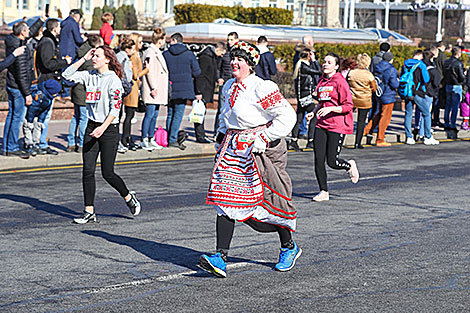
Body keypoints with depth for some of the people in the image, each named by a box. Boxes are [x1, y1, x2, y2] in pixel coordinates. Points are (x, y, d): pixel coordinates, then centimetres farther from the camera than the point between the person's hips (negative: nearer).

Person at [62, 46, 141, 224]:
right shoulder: (89, 76, 9)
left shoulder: (113, 79, -10)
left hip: (109, 129, -6)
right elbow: (67, 75, 9)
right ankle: (89, 212, 5)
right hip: (92, 128, 6)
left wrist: (103, 127, -21)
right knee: (88, 171, 0)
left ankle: (128, 197, 22)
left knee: (107, 173, -4)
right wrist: (84, 59, 4)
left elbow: (115, 108, -13)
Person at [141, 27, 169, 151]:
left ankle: (151, 139, 14)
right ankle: (144, 140, -5)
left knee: (155, 114, 10)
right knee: (150, 114, -9)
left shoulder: (157, 52, 19)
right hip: (152, 90, -10)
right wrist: (154, 88, -19)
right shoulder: (150, 52, -11)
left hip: (158, 90, 10)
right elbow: (149, 71, -17)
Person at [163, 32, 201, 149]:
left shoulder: (165, 54, 1)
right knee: (178, 114, -1)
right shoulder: (189, 55, -3)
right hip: (183, 89, -3)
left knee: (170, 114, 13)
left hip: (169, 89, 3)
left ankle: (168, 138, 14)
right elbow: (197, 72, -1)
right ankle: (172, 139, -5)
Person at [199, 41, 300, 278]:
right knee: (226, 198, -6)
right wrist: (222, 135, 16)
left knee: (270, 197, 3)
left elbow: (287, 116, -16)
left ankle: (289, 247, 29)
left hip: (261, 150, -7)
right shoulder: (229, 87, 11)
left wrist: (263, 139, -17)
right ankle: (221, 258, -12)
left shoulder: (262, 88, -14)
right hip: (233, 148, 7)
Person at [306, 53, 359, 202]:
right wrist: (313, 112, 9)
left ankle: (350, 166, 29)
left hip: (337, 126, -6)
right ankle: (323, 191, 8)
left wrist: (330, 109, -23)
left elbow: (348, 106, -12)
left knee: (332, 162, -4)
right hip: (321, 124, 6)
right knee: (318, 159, -3)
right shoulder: (321, 81, 13)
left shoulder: (340, 82, -9)